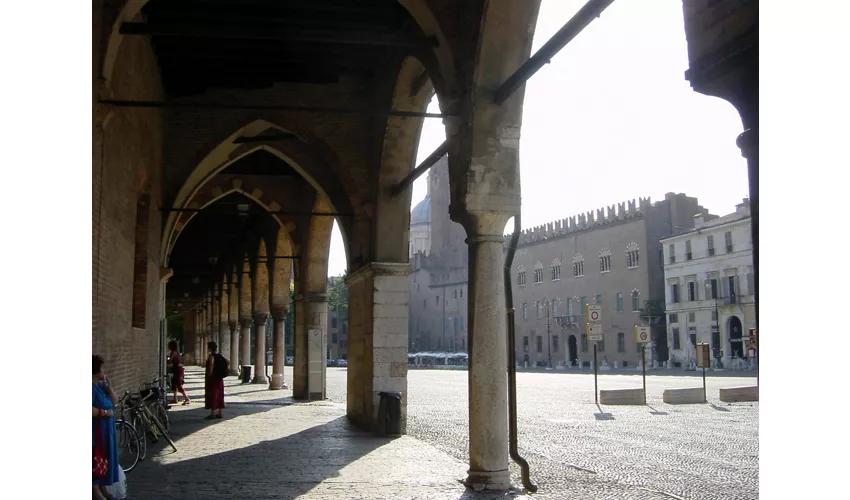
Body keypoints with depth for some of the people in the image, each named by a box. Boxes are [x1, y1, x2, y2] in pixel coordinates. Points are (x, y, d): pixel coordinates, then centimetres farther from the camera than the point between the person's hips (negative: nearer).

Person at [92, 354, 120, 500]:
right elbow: (91, 410, -29)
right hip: (96, 431, -10)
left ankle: (103, 487, 28)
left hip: (107, 430, 10)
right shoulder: (92, 388, -18)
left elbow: (115, 401, 12)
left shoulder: (101, 385, 10)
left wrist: (108, 387, -1)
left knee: (106, 458, 16)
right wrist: (105, 412, -18)